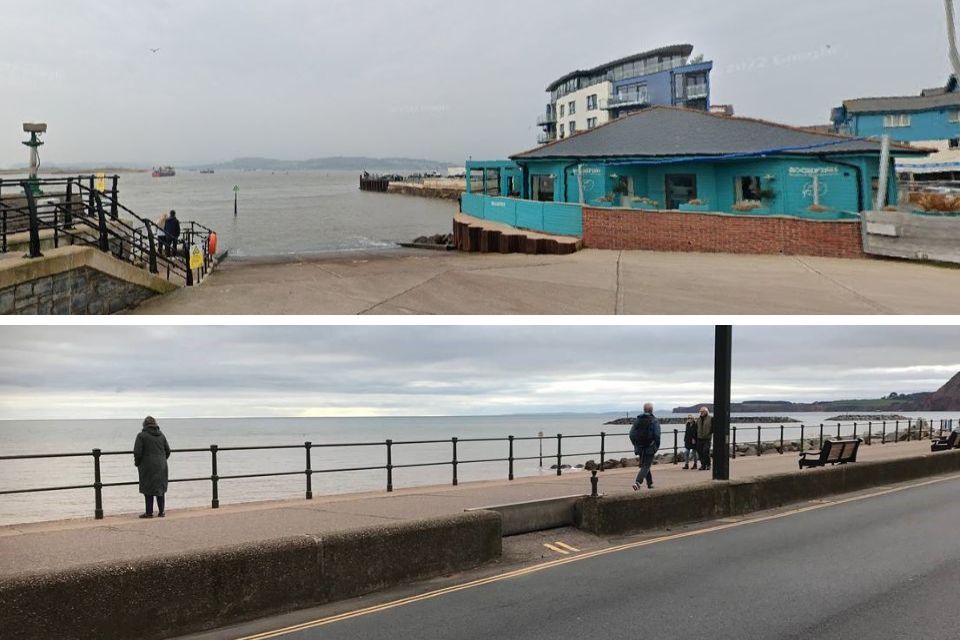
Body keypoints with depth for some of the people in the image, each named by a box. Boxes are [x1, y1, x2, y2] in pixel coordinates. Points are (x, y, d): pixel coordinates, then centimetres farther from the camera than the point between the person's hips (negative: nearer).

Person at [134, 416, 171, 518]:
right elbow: (167, 451, 9)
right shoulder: (161, 435, 6)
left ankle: (149, 512, 5)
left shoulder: (141, 436, -9)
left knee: (148, 489, 2)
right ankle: (162, 511, 15)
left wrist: (137, 463, 4)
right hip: (161, 466, 4)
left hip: (148, 466, -4)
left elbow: (137, 452, -13)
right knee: (161, 488, 12)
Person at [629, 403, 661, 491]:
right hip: (650, 447, -5)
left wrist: (636, 445, 14)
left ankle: (650, 483, 29)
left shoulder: (637, 420, 5)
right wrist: (657, 446, -4)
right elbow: (657, 435, -16)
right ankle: (638, 482, -22)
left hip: (640, 448, 5)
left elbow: (632, 434, 3)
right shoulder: (654, 421, -8)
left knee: (645, 465, 19)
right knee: (646, 466, -4)